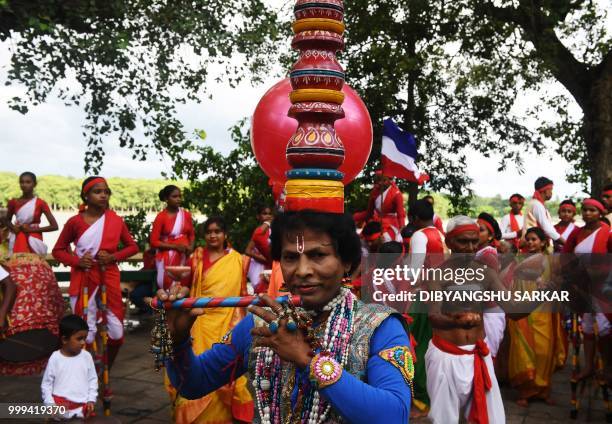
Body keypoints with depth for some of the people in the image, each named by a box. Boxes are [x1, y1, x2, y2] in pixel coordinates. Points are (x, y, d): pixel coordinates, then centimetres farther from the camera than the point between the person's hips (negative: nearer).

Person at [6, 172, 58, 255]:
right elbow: (8, 220, 21)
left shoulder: (40, 203, -6)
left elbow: (54, 226, -9)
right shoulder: (14, 202, 3)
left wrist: (32, 229, -12)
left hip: (34, 241, -2)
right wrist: (13, 228, -1)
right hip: (18, 242, 2)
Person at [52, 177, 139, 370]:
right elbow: (58, 250, 5)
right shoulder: (75, 222, -5)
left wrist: (113, 256, -9)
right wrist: (76, 261, -13)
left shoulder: (116, 220, -1)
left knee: (117, 332, 4)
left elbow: (132, 246, 9)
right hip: (83, 279, -2)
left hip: (109, 277, 2)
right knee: (85, 334, 1)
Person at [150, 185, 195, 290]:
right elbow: (154, 241, -8)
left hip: (184, 257, 4)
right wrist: (175, 246, -15)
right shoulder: (161, 217, -6)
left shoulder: (186, 215, 7)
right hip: (167, 258, -4)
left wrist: (191, 247, -5)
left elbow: (191, 234, 16)